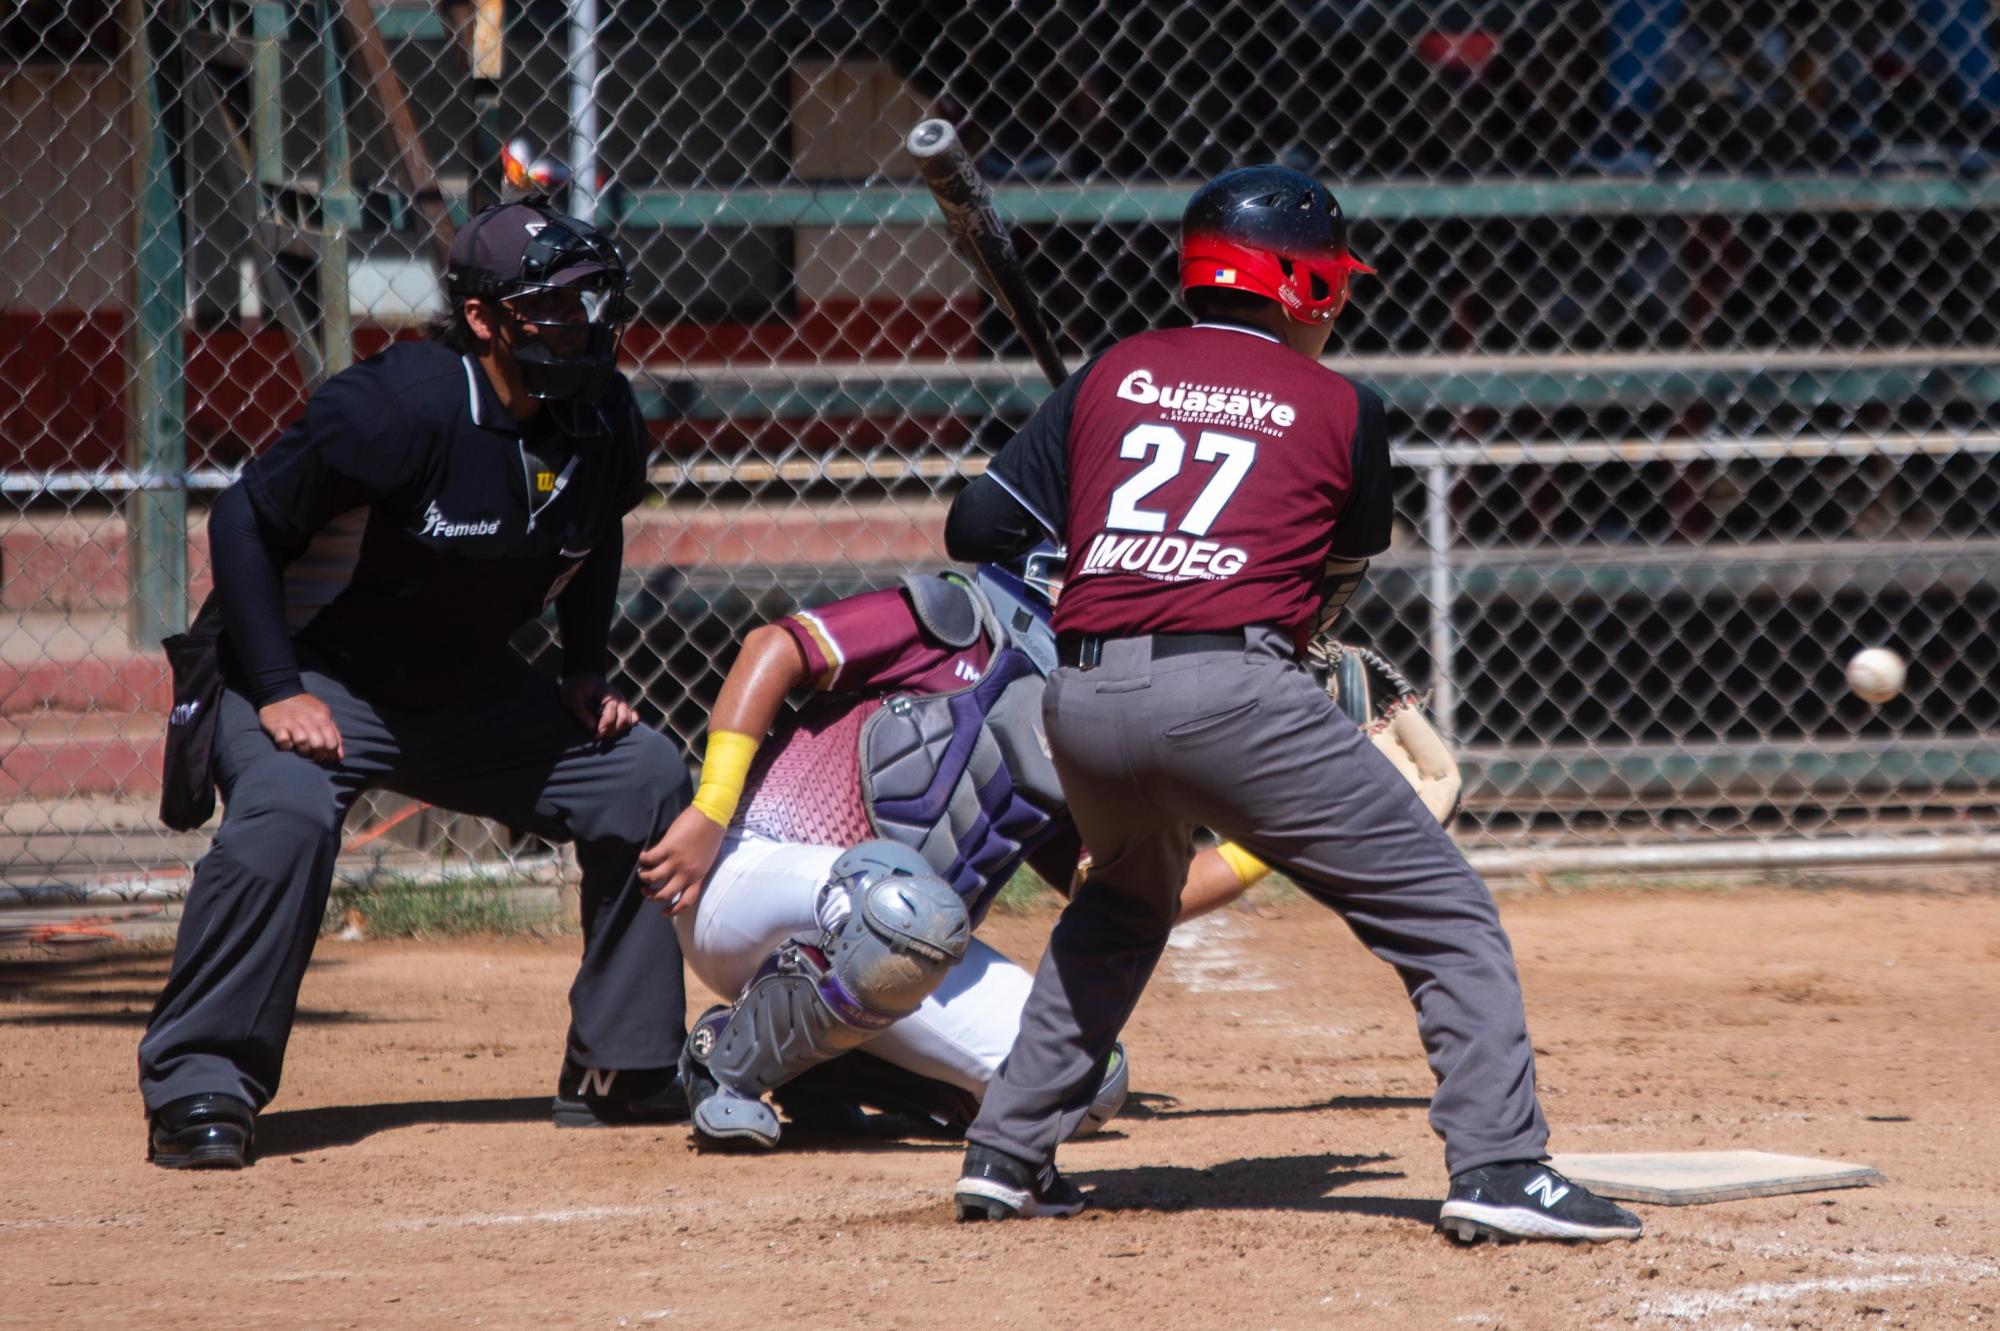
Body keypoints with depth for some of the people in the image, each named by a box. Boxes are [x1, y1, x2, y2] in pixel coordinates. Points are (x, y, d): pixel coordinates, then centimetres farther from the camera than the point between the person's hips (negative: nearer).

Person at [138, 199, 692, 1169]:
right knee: (285, 811, -35)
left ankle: (623, 1066, 10)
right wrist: (277, 692, -25)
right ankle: (198, 1088, -26)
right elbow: (244, 522, -21)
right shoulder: (401, 405, -27)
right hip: (314, 677, -7)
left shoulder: (602, 417, -6)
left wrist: (585, 673, 4)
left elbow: (594, 541, 16)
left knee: (646, 776, -1)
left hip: (466, 690, 7)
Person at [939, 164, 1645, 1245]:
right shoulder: (1342, 409, 10)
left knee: (1124, 902, 34)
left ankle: (1004, 1156, 29)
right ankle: (1498, 1165, -14)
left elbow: (977, 529, 14)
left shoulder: (1113, 375, 17)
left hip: (1083, 700, 5)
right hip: (1231, 694, -5)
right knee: (1446, 914, 1)